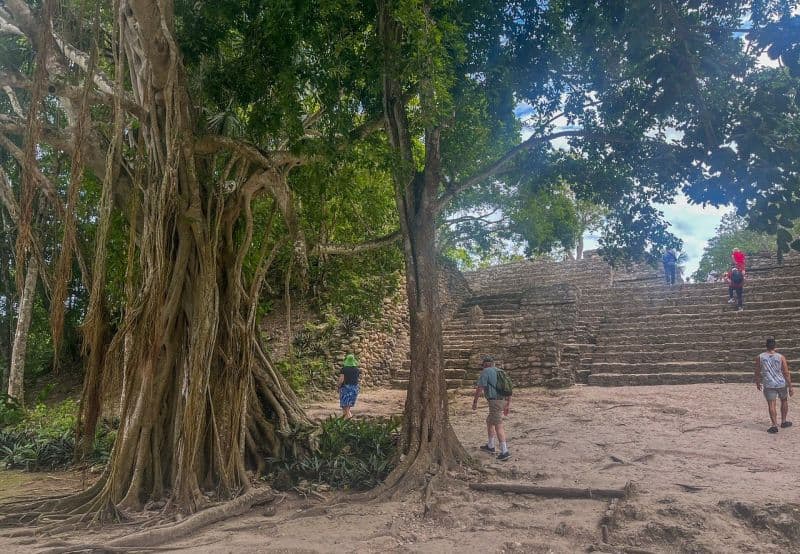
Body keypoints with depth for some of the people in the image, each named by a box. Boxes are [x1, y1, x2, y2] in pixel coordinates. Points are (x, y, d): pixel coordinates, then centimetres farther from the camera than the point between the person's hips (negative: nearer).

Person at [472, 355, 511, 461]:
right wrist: (508, 404, 21)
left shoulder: (485, 372, -6)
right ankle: (490, 446, 33)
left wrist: (475, 402, -3)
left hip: (494, 401, -9)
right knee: (489, 421, 23)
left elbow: (480, 388, -11)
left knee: (498, 426, -10)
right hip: (503, 401, 9)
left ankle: (504, 451, -14)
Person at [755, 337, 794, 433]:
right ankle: (783, 422, 31)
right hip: (781, 384, 1)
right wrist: (790, 387, 0)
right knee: (784, 401, 22)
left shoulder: (760, 357, -6)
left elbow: (757, 372, 2)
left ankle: (774, 425, -8)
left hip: (768, 385, -1)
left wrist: (758, 383, 17)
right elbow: (786, 373, -7)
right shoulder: (781, 357, -8)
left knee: (771, 405, 0)